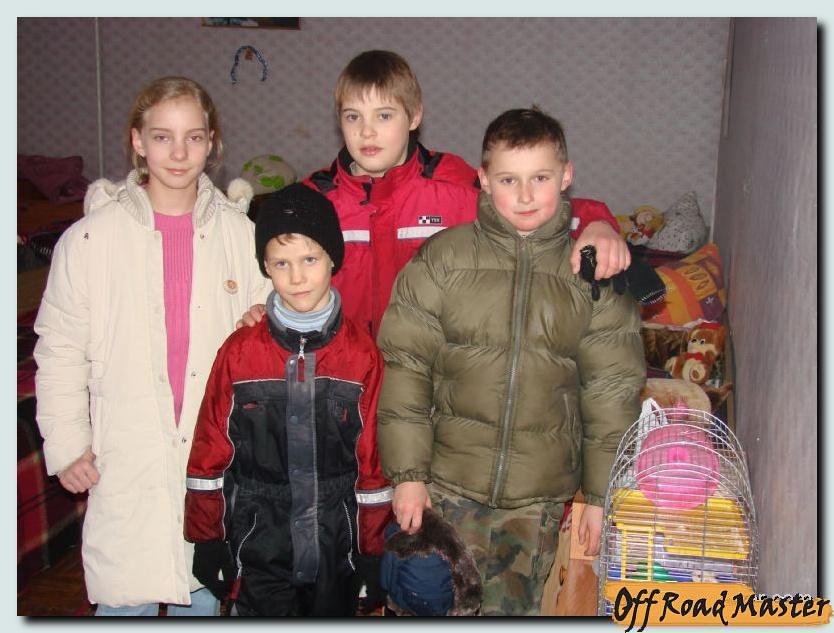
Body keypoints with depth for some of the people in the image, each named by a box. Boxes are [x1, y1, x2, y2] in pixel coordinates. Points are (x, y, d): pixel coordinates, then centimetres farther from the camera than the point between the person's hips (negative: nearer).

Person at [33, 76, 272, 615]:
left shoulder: (240, 233, 1)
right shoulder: (92, 237, -4)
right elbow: (60, 350, 2)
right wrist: (65, 444, 0)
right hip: (127, 458, -1)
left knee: (206, 594, 15)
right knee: (126, 598, 5)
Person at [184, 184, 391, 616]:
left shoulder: (362, 354, -6)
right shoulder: (239, 353, -6)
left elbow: (373, 461, -1)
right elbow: (210, 451, 0)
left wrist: (375, 551, 3)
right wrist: (206, 540, 4)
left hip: (336, 549, 1)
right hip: (258, 551, 0)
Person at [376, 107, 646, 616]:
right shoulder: (441, 260, -5)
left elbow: (612, 391, 2)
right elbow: (404, 367, -4)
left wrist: (602, 494, 3)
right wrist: (407, 472, -6)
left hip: (541, 496, 1)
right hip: (450, 483, -1)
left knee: (517, 607, 14)